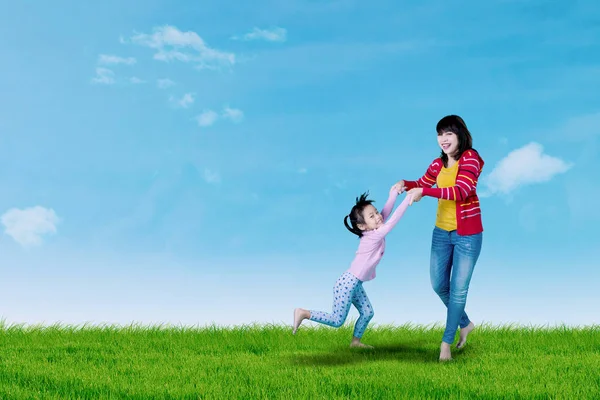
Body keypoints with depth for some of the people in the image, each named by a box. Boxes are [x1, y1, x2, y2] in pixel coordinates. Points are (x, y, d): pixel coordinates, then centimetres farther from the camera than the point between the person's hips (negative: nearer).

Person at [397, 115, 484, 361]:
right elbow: (422, 184, 20)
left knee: (458, 289, 2)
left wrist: (425, 192, -32)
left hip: (467, 235, -7)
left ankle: (447, 341, 13)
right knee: (439, 285, 13)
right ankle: (465, 323, 36)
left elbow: (461, 191, -29)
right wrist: (405, 184, -2)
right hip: (441, 232, 7)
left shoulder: (470, 158, -16)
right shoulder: (438, 163, 5)